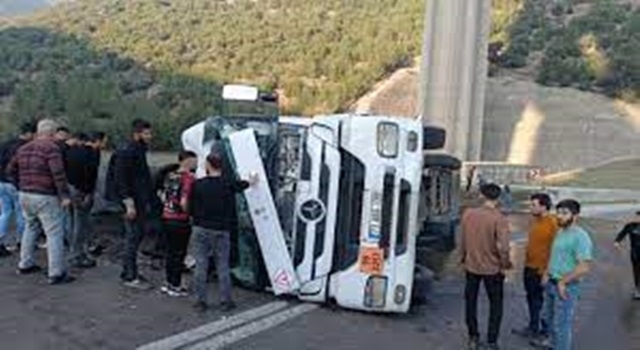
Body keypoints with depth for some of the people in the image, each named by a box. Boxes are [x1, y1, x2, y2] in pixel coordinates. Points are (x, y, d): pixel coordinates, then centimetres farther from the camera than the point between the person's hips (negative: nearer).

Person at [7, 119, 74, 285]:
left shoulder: (24, 149, 12)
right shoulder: (51, 148, -13)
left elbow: (11, 169, 21)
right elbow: (58, 173, -22)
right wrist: (65, 195, -20)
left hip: (25, 195, 8)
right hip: (45, 198, -8)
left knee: (30, 228, 24)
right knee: (54, 234, -4)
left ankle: (25, 264, 32)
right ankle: (56, 273, -3)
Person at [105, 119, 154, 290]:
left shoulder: (139, 151, 15)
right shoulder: (126, 152, -15)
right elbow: (120, 180, -20)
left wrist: (146, 202, 21)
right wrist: (129, 204, -22)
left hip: (139, 201, 10)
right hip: (132, 201, -10)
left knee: (138, 235, 14)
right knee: (133, 237, -5)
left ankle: (130, 272, 24)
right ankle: (130, 277, 3)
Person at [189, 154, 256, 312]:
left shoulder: (198, 185, -6)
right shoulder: (229, 184, -4)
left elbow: (190, 208, -1)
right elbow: (241, 185, 19)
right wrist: (251, 181, 41)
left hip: (201, 229, 0)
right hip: (221, 230, 1)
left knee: (201, 266, 6)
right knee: (223, 266, 8)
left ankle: (200, 301, 9)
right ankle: (226, 301, 11)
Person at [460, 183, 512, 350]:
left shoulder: (468, 214, -7)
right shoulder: (499, 219, -18)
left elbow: (463, 240, 3)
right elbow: (502, 247, -22)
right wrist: (505, 264, -5)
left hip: (471, 266, 3)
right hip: (492, 268, -3)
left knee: (470, 301, 18)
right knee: (495, 304, 13)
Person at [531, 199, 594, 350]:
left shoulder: (580, 237, -21)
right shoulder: (560, 232, 8)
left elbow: (584, 267, -26)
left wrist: (562, 282, -22)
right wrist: (547, 273, 9)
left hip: (567, 287, -9)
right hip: (551, 283, 9)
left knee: (562, 323, 2)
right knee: (548, 315, 25)